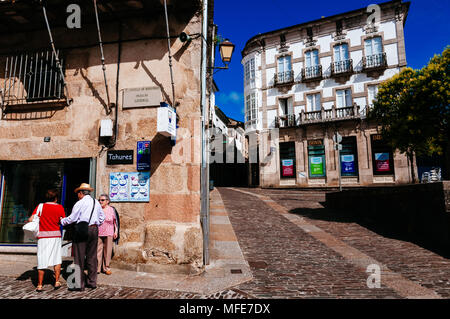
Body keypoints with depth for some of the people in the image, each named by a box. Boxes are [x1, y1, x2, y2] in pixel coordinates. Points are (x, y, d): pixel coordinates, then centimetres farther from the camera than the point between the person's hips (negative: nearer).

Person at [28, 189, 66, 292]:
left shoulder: (41, 206, 1)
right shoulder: (60, 207, 0)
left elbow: (31, 219, -6)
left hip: (43, 235, 0)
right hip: (56, 235, 0)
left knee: (42, 260, 6)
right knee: (57, 259, 11)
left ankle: (39, 285, 11)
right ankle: (57, 282, 14)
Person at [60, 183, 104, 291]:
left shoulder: (80, 203, -7)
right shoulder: (96, 202, 11)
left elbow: (72, 218, -6)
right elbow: (102, 217, 15)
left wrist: (62, 221, 11)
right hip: (94, 230, 6)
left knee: (79, 258, 1)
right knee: (92, 257, 13)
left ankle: (79, 285, 4)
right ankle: (92, 282, 20)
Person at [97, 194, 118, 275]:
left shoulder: (111, 210, 4)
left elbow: (115, 221, 9)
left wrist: (116, 231, 5)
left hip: (108, 234, 0)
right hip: (98, 233, 0)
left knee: (107, 250, 4)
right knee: (98, 250, 0)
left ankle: (106, 268, 16)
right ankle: (97, 268, 11)